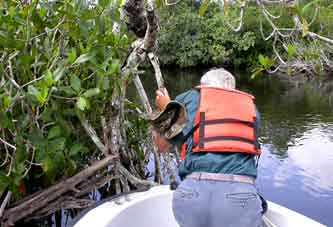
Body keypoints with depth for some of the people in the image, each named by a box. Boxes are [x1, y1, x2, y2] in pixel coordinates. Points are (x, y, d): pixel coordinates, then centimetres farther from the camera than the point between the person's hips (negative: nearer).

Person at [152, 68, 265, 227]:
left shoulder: (188, 98, 17)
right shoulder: (251, 107, 24)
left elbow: (161, 145, 24)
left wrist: (163, 109, 42)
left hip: (193, 190, 0)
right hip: (241, 194, 1)